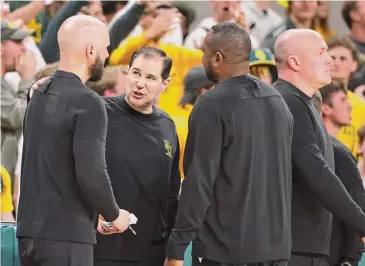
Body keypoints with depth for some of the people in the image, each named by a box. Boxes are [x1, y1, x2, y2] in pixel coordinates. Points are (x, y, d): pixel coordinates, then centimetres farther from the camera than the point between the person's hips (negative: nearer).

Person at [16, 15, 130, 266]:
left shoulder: (40, 96, 13)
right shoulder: (87, 103, -13)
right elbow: (91, 175, -21)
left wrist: (98, 215, 22)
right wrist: (114, 215, -2)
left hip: (30, 232, 8)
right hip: (65, 237, -8)